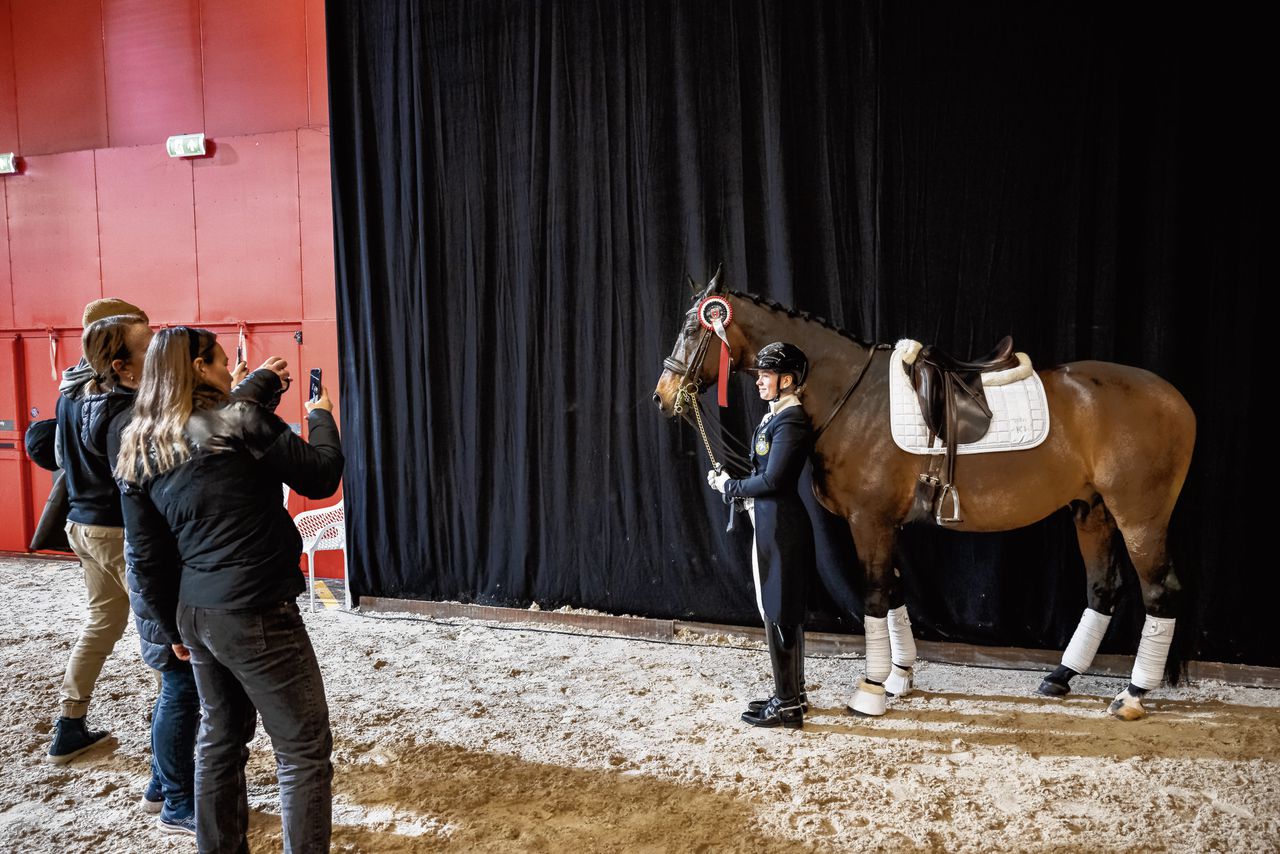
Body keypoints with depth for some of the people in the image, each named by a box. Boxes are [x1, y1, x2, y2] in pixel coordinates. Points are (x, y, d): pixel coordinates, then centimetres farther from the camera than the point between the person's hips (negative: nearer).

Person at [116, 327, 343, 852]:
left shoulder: (138, 451, 7)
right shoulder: (239, 421, -12)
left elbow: (145, 557, 9)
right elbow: (321, 478, -6)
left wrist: (172, 627, 18)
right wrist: (321, 417, 10)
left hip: (196, 614, 8)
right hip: (258, 615, -7)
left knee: (221, 739, 21)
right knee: (304, 751, 3)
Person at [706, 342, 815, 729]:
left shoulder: (790, 421, -17)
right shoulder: (775, 417, 12)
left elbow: (771, 480, -21)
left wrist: (729, 486, -9)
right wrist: (732, 484, 0)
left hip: (780, 526, -10)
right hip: (770, 522, 10)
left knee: (779, 614, 0)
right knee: (782, 612, 17)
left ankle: (788, 705, 12)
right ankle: (791, 694, 30)